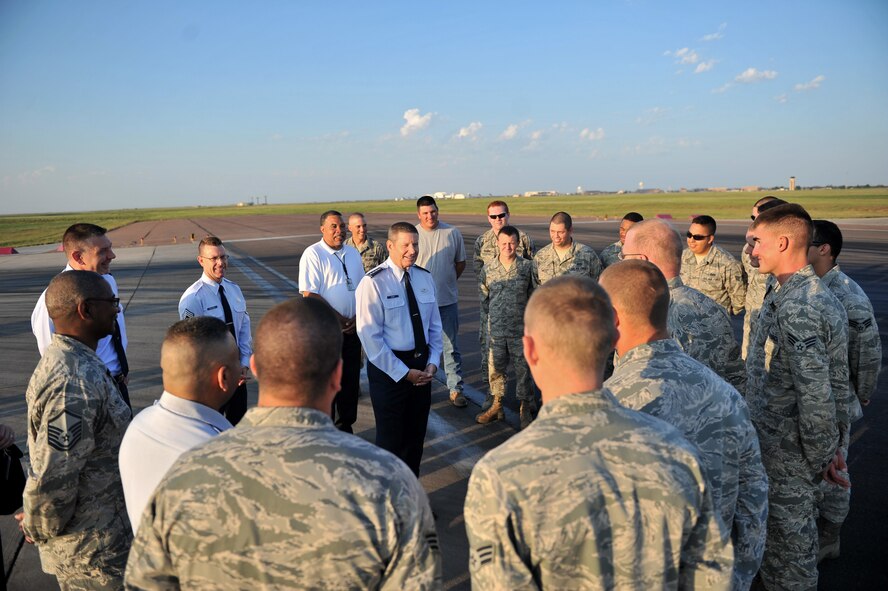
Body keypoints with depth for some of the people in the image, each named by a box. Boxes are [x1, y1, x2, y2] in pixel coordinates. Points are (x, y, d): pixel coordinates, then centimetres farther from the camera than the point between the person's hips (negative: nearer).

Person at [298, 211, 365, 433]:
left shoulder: (353, 253, 10)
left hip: (352, 329, 6)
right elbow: (309, 294, -16)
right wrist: (339, 319, -14)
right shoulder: (313, 254, -10)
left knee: (350, 380, 13)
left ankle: (345, 427, 30)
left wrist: (357, 317, -1)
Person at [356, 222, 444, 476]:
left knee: (416, 434, 18)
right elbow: (370, 337, -17)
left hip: (422, 365, 6)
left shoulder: (425, 278, 3)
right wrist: (403, 372, -16)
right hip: (389, 368, -6)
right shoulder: (373, 283, -15)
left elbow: (434, 325, 10)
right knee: (391, 437, 6)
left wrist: (432, 362, -3)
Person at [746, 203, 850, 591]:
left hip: (787, 451, -9)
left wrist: (823, 454, -15)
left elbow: (815, 393, -27)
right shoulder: (818, 293, 5)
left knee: (789, 530, 8)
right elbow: (833, 381, 11)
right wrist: (830, 446, 15)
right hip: (787, 441, 9)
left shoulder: (796, 307, -27)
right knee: (793, 525, 25)